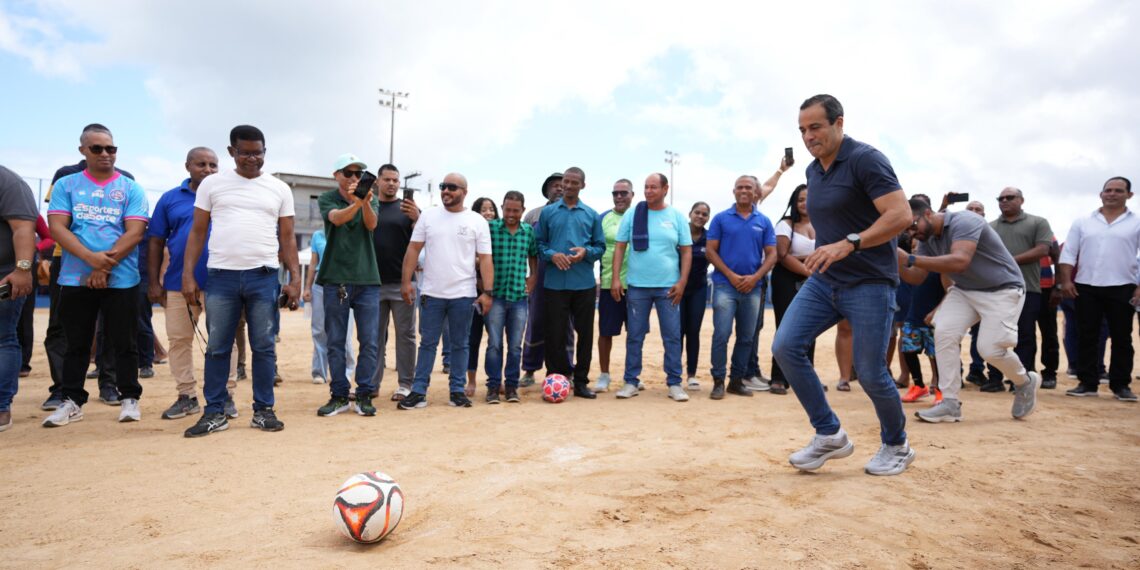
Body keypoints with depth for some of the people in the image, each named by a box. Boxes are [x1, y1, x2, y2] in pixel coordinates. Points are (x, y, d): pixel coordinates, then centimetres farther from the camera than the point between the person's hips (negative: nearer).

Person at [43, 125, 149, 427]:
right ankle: (72, 401, 19)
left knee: (124, 342, 3)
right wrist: (92, 258, -17)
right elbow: (57, 227, -2)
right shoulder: (65, 185, 9)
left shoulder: (131, 189, 5)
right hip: (75, 278, 2)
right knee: (76, 343, 9)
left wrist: (105, 265, -13)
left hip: (121, 279, -1)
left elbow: (135, 232, -5)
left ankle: (129, 398, 12)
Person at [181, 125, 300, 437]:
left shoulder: (279, 189, 9)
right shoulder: (212, 184, 8)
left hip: (264, 277, 0)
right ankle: (214, 413, 15)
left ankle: (263, 410, 13)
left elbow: (287, 238, 9)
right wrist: (188, 274, -1)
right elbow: (197, 232, 8)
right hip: (221, 275, 0)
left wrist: (295, 278, 1)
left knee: (263, 347, 4)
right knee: (217, 348, 5)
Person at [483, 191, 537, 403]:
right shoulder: (490, 227, -2)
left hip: (519, 296, 2)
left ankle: (512, 385, 19)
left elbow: (533, 257, 18)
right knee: (494, 344, 0)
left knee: (515, 346, 7)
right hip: (496, 295, -2)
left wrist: (533, 279, 9)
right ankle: (493, 386, 11)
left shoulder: (529, 231, 6)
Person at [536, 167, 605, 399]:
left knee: (585, 333, 6)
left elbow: (600, 246, 10)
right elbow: (539, 243, 7)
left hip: (584, 283, 2)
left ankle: (580, 382, 17)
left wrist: (586, 252, -10)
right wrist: (552, 255, -12)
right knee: (554, 334, 1)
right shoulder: (548, 212, 7)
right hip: (554, 282, -1)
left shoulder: (591, 215, 10)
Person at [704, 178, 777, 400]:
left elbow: (772, 254, 6)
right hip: (725, 285, -3)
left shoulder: (764, 221, 9)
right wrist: (731, 275, -11)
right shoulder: (721, 219, 3)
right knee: (721, 335, -7)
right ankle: (718, 381, 2)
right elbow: (711, 251, -1)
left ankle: (737, 380, 18)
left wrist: (755, 277, -10)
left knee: (746, 337, 8)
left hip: (753, 287, 3)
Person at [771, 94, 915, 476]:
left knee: (870, 374, -2)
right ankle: (829, 434, 6)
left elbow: (901, 215, -21)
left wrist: (848, 244, -30)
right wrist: (823, 251, 16)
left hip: (869, 283, -7)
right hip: (823, 281, 7)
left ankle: (897, 446, 27)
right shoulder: (813, 171, 11)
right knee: (785, 347, -9)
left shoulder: (865, 159, -12)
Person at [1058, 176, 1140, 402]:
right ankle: (1087, 383, 10)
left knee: (1121, 339, 4)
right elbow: (1069, 253, 6)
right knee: (1086, 337, 3)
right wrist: (1066, 280, -4)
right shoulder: (1082, 223, 8)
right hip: (1086, 288, 1)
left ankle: (1121, 385, 13)